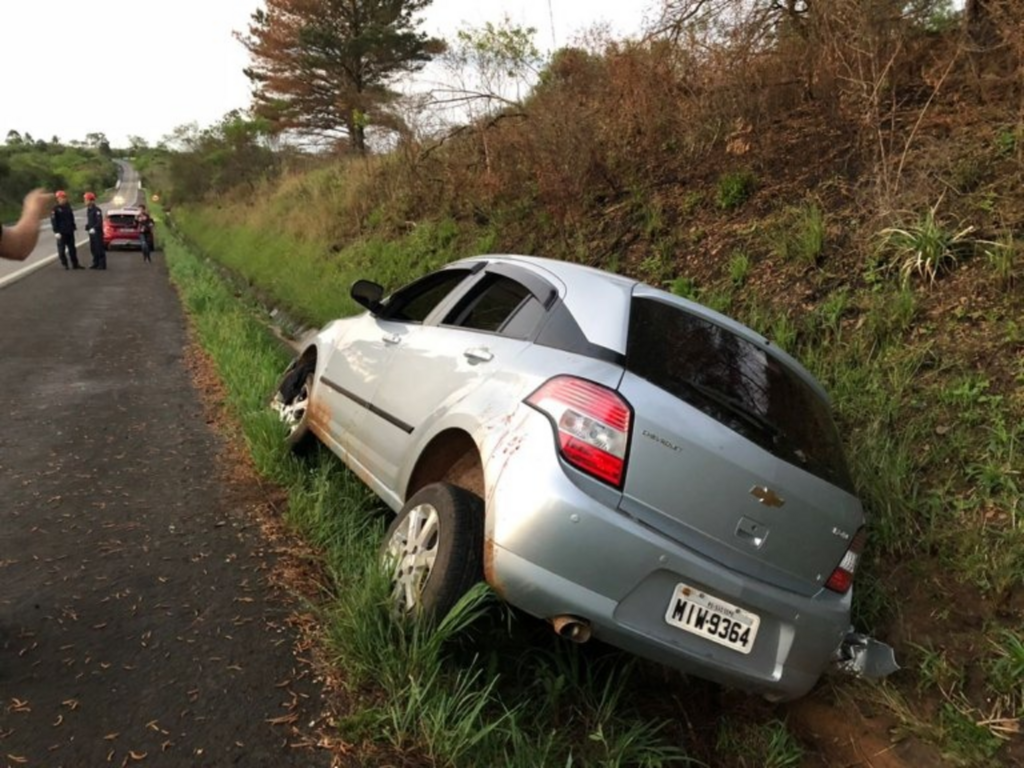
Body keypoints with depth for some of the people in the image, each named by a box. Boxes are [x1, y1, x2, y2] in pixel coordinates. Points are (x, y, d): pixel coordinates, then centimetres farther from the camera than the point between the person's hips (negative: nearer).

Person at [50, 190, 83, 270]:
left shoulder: (68, 207, 11)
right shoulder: (55, 209, -8)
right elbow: (53, 221, -11)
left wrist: (73, 227, 13)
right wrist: (56, 232, -16)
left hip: (70, 232, 6)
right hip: (61, 233, -6)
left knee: (72, 248, 10)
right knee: (62, 249, 1)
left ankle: (75, 264, 16)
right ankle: (65, 265, 7)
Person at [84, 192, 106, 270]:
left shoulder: (97, 210, -14)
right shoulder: (88, 210, 13)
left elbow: (100, 221, -20)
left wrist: (94, 228, -29)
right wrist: (87, 227, 8)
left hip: (97, 232, -9)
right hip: (91, 232, 9)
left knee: (99, 248, -6)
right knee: (93, 248, 12)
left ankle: (102, 264, -1)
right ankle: (96, 263, 20)